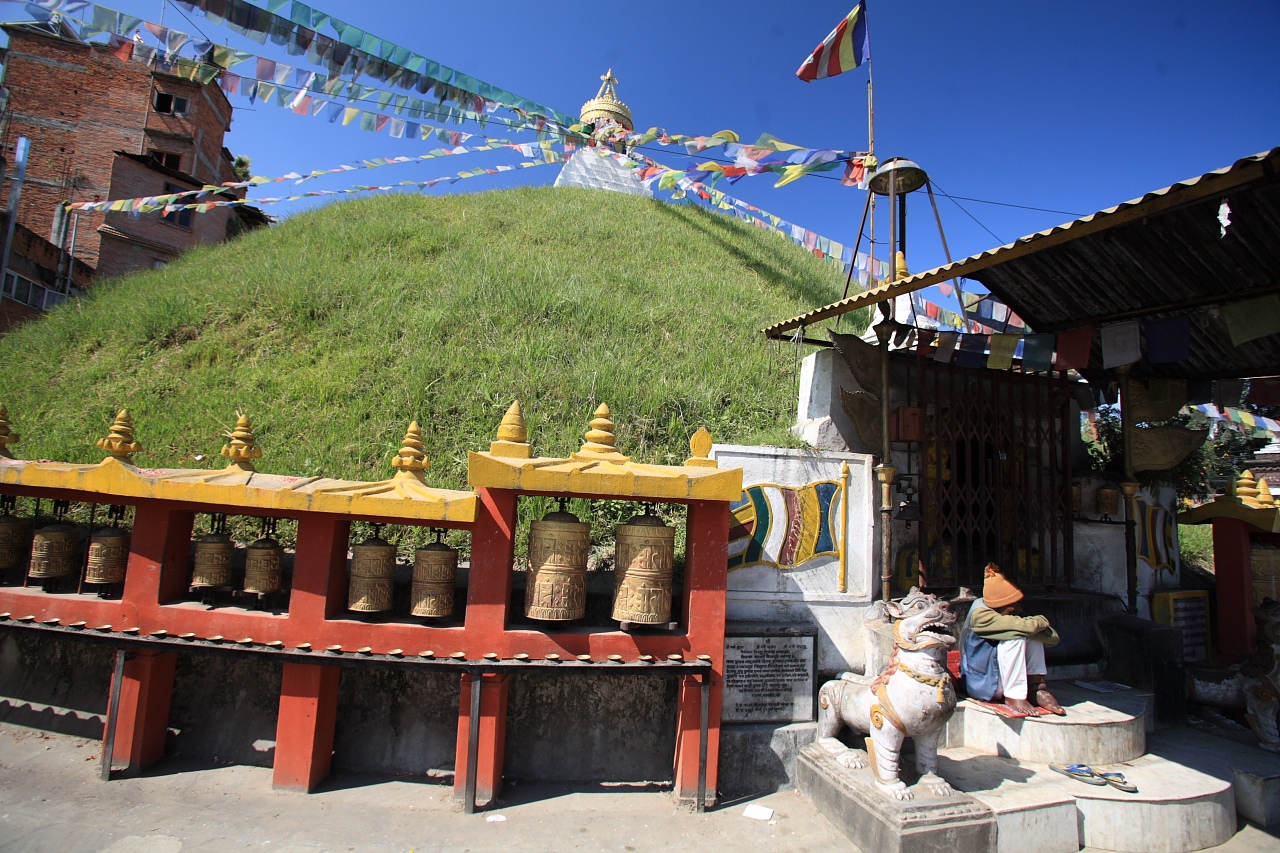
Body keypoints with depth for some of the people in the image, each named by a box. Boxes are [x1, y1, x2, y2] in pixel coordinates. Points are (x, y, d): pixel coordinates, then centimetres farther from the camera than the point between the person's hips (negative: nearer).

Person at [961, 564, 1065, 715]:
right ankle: (1014, 696, -20)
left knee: (1034, 635, -4)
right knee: (1015, 637, -26)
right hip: (982, 684, -8)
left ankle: (1037, 689, -10)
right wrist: (1042, 621, -13)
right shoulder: (980, 615, -24)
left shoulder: (1011, 617, 1)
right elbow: (1026, 626, -33)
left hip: (1001, 678, 8)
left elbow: (1053, 637, -5)